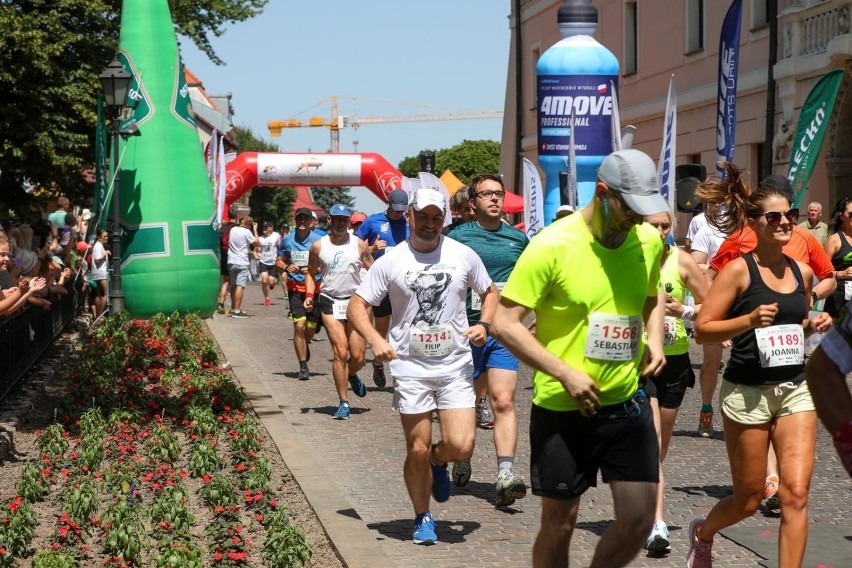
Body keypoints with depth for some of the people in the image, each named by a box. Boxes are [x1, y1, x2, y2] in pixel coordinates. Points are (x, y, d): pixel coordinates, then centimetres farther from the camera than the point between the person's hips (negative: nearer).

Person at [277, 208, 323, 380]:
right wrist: (286, 267, -10)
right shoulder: (286, 240, 3)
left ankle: (305, 345, 45)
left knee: (311, 328, 8)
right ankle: (303, 366, -9)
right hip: (295, 288, 0)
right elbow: (279, 261, 12)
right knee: (299, 325, -15)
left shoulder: (318, 240, -2)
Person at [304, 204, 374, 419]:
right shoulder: (318, 246, 3)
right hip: (330, 303, -1)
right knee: (340, 353, -11)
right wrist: (309, 295, -1)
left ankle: (352, 376, 37)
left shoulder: (359, 245, 3)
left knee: (358, 357, 0)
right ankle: (343, 403, -2)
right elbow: (311, 273, 15)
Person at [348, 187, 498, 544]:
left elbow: (489, 292, 15)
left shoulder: (463, 256, 2)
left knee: (461, 446, -11)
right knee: (417, 451, 3)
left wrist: (483, 324, -4)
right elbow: (357, 305, 0)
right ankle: (423, 518, 24)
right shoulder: (391, 261, -2)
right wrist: (375, 339, -18)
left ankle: (438, 462, 26)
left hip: (455, 366, 1)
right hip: (410, 369, -1)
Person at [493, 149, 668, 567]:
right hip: (562, 408, -4)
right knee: (559, 523, 8)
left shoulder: (649, 240, 1)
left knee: (639, 518, -1)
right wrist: (565, 373, -20)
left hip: (626, 402, 4)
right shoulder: (552, 245, -16)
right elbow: (504, 324, -15)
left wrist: (655, 337, 3)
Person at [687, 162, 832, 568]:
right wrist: (750, 320, -25)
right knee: (748, 500, 8)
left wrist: (814, 324, 2)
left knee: (796, 492, -9)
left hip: (795, 389, 4)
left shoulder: (802, 272, 7)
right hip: (747, 393, -4)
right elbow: (702, 330, -12)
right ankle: (702, 533, 40)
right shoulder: (739, 270, -9)